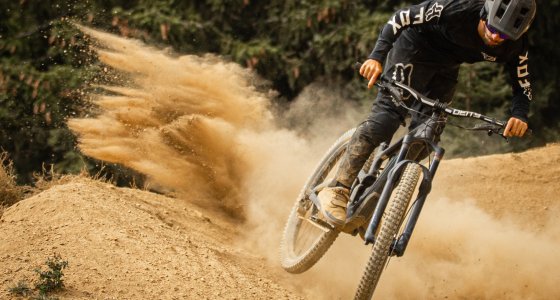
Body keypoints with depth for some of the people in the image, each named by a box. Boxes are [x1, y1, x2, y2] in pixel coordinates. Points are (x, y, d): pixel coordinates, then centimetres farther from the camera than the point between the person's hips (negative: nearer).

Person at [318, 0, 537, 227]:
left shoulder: (514, 47, -20)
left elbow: (523, 87, -9)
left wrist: (519, 115, -31)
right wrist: (377, 56, -39)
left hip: (446, 68, 5)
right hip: (414, 50, -5)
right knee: (389, 114, -20)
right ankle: (339, 189, -22)